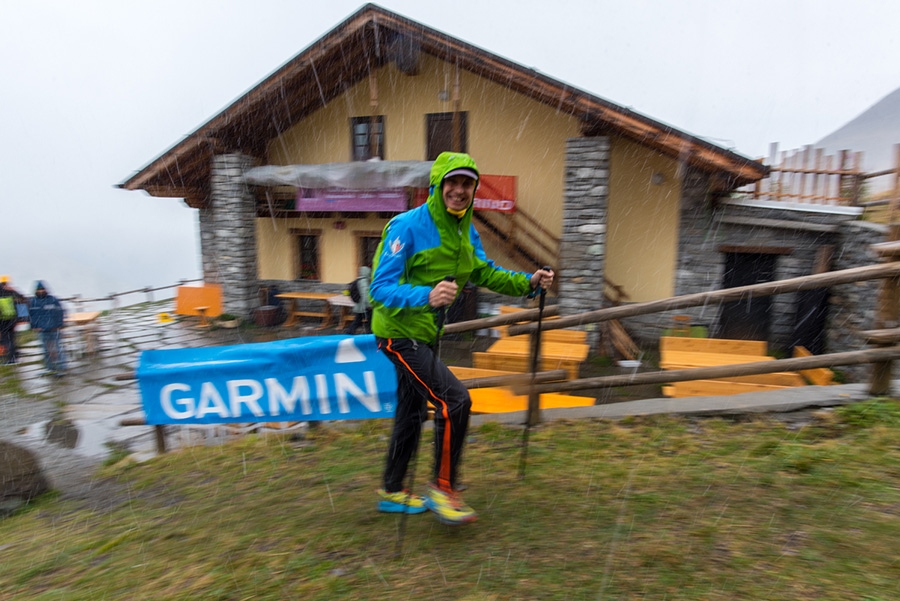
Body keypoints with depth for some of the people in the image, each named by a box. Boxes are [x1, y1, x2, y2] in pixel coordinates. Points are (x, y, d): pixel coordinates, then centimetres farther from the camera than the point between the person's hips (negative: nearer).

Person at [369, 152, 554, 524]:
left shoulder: (466, 230, 3)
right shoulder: (408, 226, -20)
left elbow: (484, 273, 13)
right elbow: (381, 288, -26)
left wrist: (528, 283, -1)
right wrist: (426, 296, -44)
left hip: (424, 335, 8)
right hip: (400, 333, -8)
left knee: (411, 413, 17)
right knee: (455, 400, -17)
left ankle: (392, 492, 36)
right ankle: (442, 489, 5)